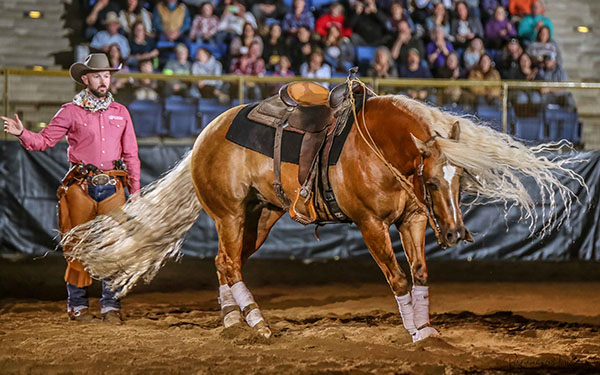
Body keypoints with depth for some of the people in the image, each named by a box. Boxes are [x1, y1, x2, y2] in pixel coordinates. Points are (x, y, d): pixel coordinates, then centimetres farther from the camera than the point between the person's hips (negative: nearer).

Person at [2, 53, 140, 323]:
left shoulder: (120, 113, 12)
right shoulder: (71, 112, 3)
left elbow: (131, 154, 14)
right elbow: (44, 141, -1)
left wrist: (135, 189, 10)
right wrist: (22, 134, -20)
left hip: (112, 187, 2)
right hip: (81, 187, -2)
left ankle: (111, 306, 6)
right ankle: (77, 305, 9)